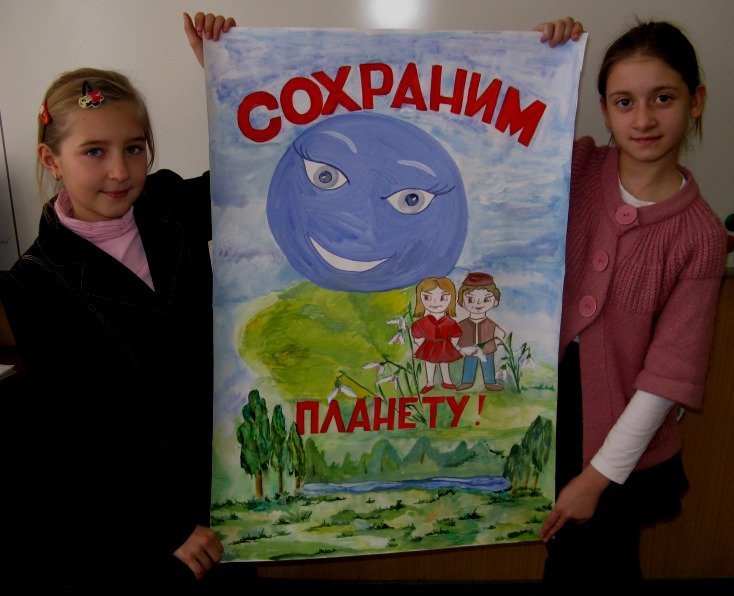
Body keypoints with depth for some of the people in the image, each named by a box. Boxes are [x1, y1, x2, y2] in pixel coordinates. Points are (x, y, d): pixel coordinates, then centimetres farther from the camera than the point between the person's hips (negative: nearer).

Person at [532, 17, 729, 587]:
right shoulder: (576, 167, -8)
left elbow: (669, 373, -16)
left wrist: (600, 473, -14)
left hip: (623, 443, -2)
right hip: (545, 411, 3)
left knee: (600, 566, 20)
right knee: (563, 557, 25)